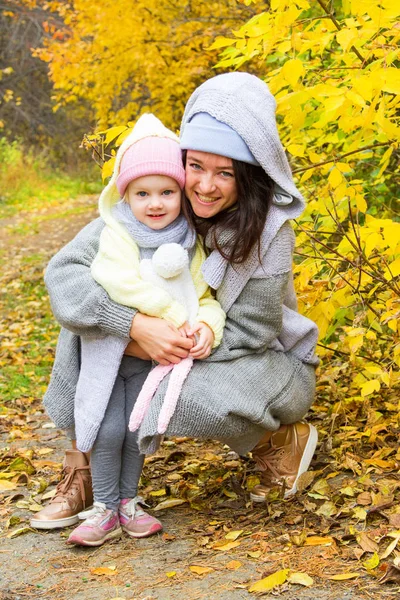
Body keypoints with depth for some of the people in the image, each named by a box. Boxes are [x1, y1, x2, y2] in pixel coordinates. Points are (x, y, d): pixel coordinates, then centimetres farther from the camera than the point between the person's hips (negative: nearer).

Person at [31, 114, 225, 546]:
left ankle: (128, 502, 26)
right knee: (109, 429, -5)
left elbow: (203, 296, 0)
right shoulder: (118, 233, -12)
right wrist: (173, 315, -28)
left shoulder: (189, 246, 2)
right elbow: (123, 282, -26)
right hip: (107, 347, -3)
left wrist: (207, 325, -23)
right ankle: (104, 510, 11)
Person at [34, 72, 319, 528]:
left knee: (193, 393, -37)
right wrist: (137, 326, -38)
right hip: (183, 352, 5)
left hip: (264, 360, -4)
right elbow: (64, 269, -23)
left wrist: (146, 347, -28)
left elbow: (250, 333, -22)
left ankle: (285, 440, -4)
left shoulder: (269, 229, -25)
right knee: (92, 316, -15)